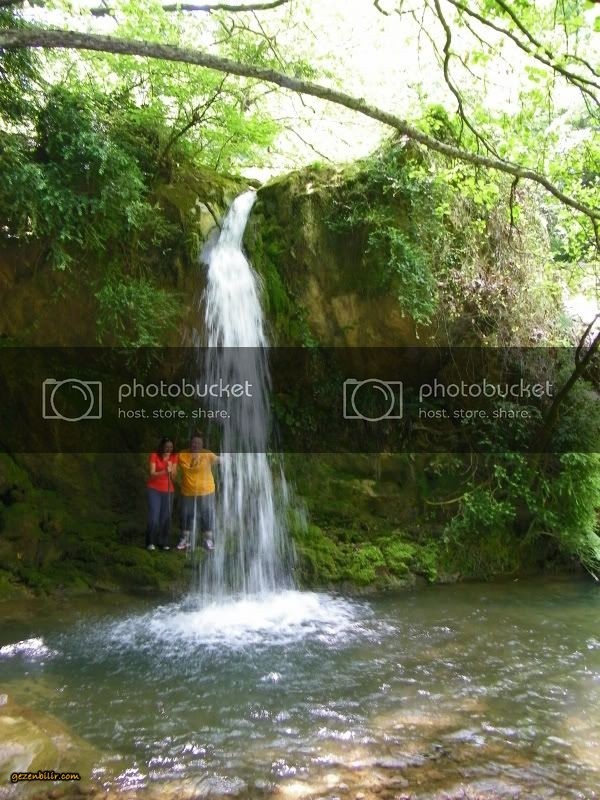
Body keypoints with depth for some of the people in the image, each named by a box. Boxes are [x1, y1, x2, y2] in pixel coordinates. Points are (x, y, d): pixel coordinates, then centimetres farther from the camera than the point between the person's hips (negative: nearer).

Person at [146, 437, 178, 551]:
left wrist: (171, 469, -20)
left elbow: (173, 476, 1)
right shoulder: (154, 455, -10)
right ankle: (150, 542, 6)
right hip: (154, 489, -3)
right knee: (153, 517, -7)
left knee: (166, 517, 1)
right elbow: (152, 474, -14)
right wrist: (164, 471, -30)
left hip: (168, 490, 3)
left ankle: (163, 542, 14)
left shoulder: (174, 457, 1)